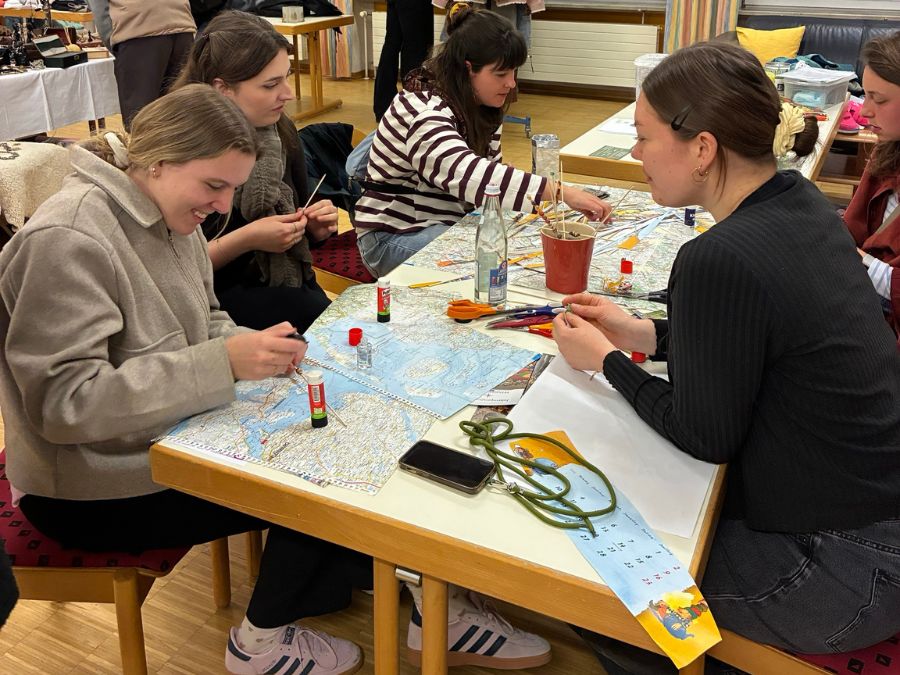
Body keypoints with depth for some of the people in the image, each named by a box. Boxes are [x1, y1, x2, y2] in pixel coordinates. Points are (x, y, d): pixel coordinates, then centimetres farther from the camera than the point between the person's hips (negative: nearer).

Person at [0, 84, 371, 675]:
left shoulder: (166, 212, 1)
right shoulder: (66, 240, -25)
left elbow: (198, 321, 13)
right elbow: (63, 403, -29)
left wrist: (251, 345, -10)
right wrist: (223, 362, -35)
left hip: (166, 438, 8)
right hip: (94, 493, -8)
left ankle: (312, 587, 24)